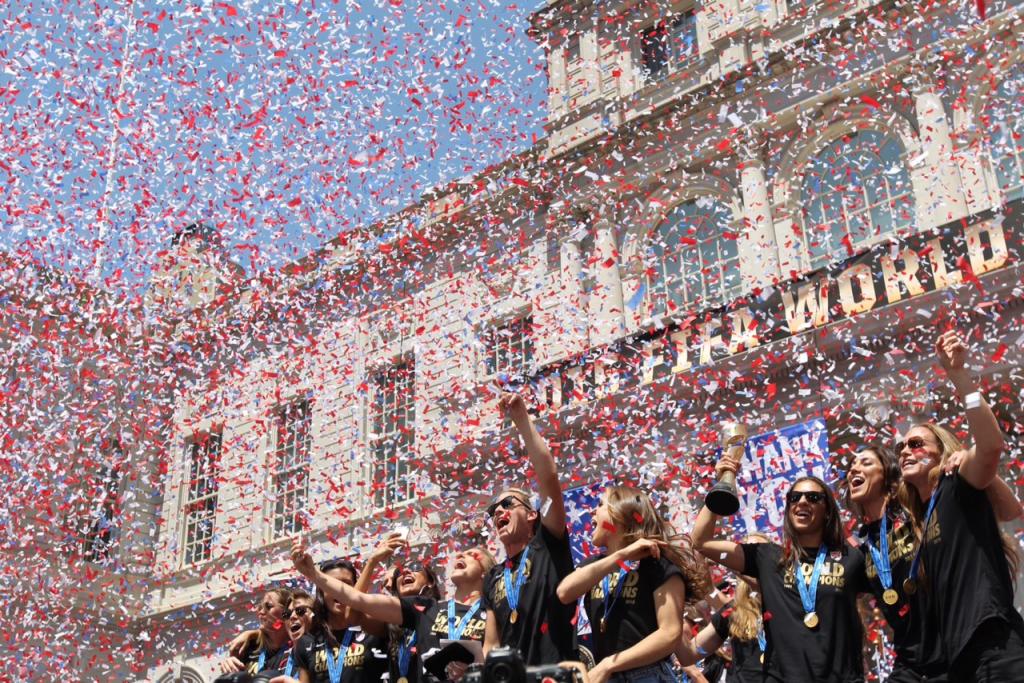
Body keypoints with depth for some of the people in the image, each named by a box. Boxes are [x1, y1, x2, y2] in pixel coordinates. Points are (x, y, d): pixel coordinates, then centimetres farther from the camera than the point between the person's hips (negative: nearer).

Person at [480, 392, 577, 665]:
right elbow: (491, 644, 17)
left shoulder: (548, 546, 2)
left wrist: (522, 419, -13)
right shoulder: (493, 579, 17)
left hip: (556, 673, -5)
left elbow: (549, 477, -11)